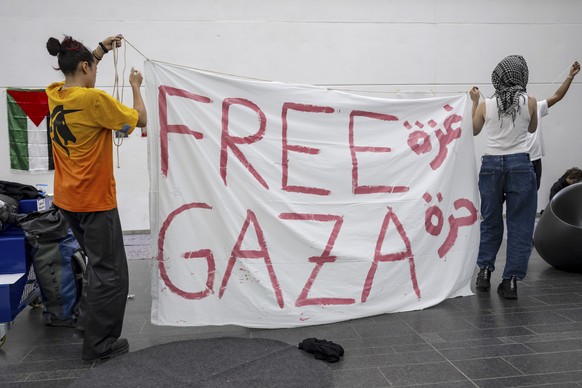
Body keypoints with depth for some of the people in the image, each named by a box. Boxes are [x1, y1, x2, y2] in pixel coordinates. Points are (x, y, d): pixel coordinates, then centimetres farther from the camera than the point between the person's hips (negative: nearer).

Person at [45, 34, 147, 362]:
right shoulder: (94, 98, -19)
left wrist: (102, 48, 26)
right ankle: (99, 345, 11)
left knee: (97, 261, 26)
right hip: (95, 200, -9)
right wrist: (136, 86, 5)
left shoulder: (54, 95, 5)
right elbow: (140, 119, -9)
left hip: (67, 199, 9)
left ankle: (88, 319, 39)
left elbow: (75, 70, 27)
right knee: (110, 272, 2)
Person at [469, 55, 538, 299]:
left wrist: (474, 102, 21)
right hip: (519, 164, -1)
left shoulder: (485, 105, -1)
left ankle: (484, 271, 20)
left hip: (491, 164, 2)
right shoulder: (529, 102, -2)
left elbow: (474, 130, 16)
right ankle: (510, 280, 6)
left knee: (490, 220, 17)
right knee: (520, 224, 6)